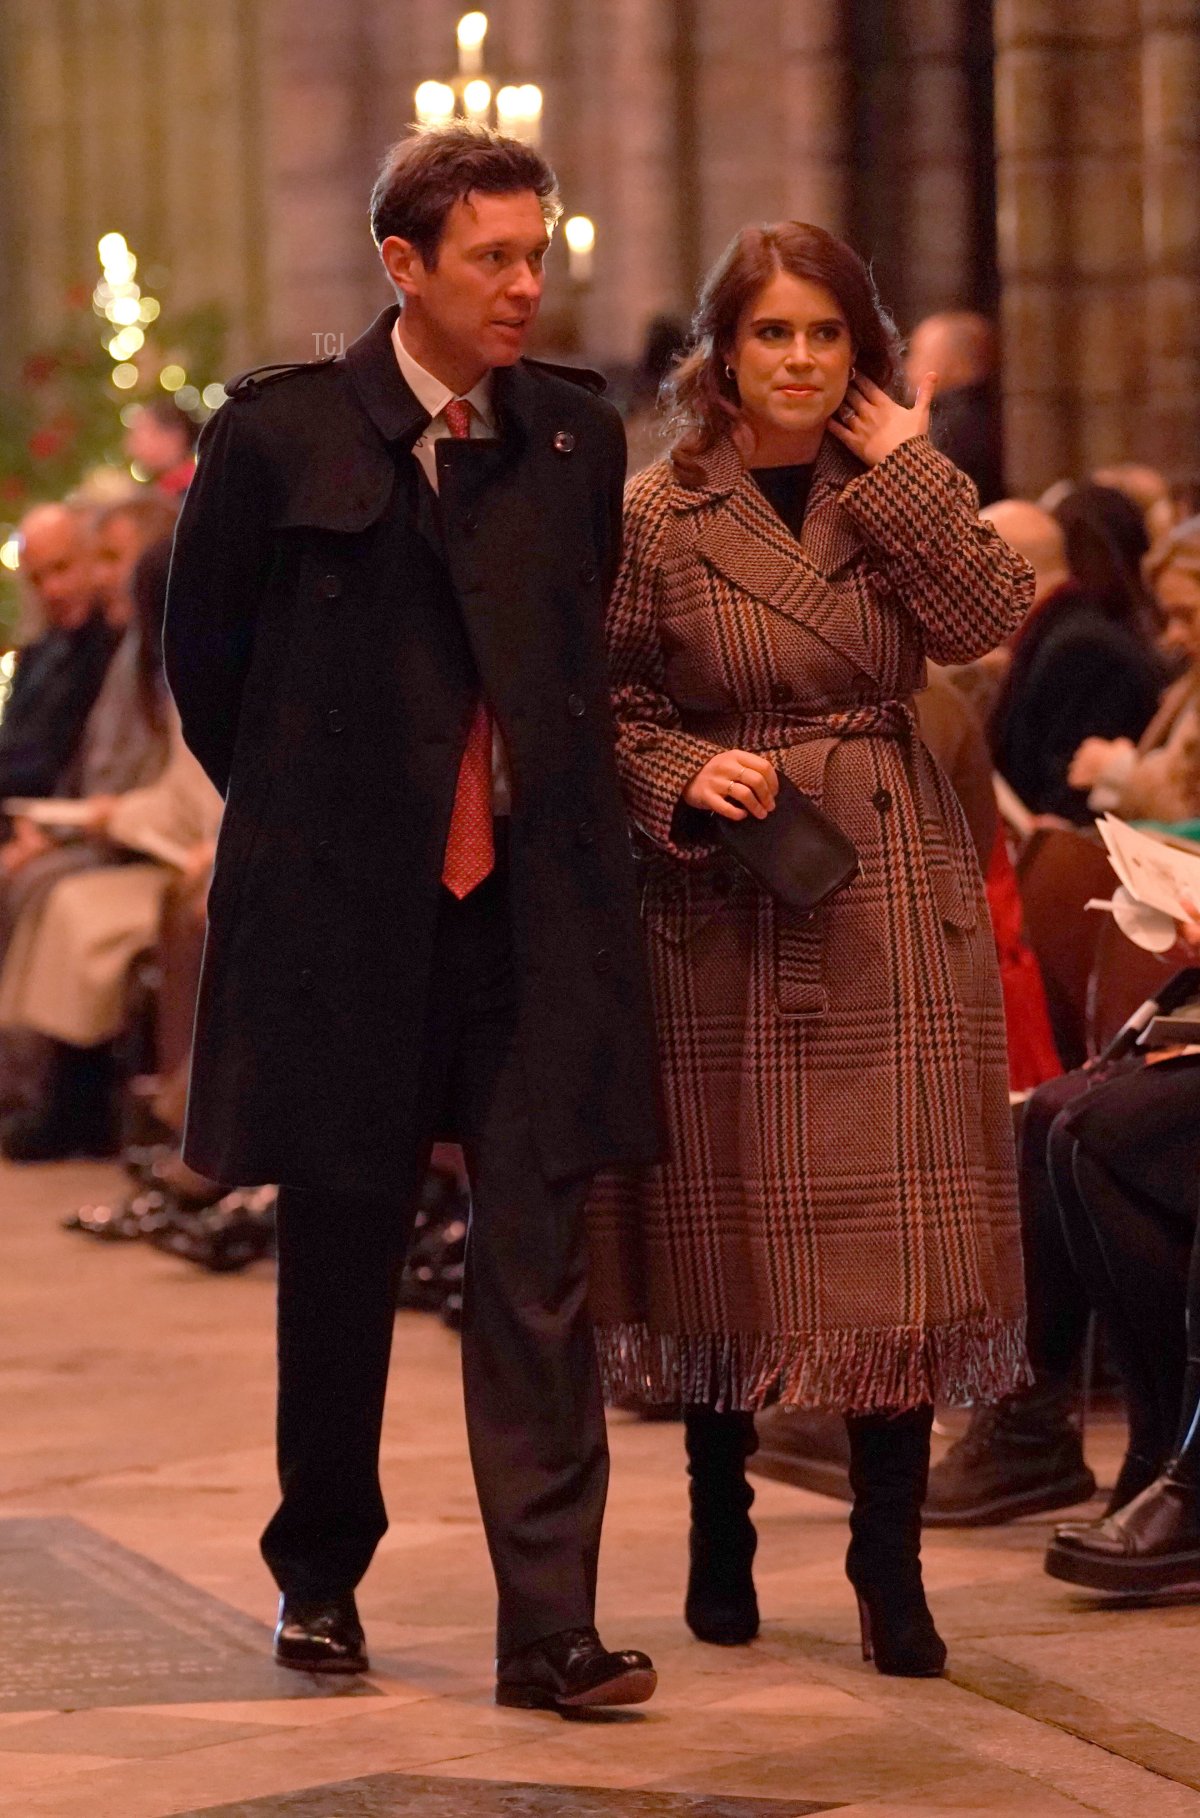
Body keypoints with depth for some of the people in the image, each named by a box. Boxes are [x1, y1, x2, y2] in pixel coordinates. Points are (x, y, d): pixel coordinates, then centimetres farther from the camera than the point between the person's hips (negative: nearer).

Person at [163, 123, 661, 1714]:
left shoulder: (581, 440, 5)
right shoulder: (280, 438, -5)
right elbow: (205, 659, 7)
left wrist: (545, 805, 12)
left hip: (530, 911, 2)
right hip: (343, 913, -2)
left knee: (538, 1262, -4)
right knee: (341, 1256, 11)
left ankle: (550, 1624, -4)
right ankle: (321, 1573, 29)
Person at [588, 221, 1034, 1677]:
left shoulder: (897, 495, 7)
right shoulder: (660, 518, -1)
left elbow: (987, 616, -10)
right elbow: (613, 706, 0)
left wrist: (905, 467, -10)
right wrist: (684, 777, -18)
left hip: (895, 899, 2)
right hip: (725, 903, -2)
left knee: (899, 1229, -2)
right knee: (726, 1218, 6)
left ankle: (890, 1565, 4)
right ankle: (720, 1538, 23)